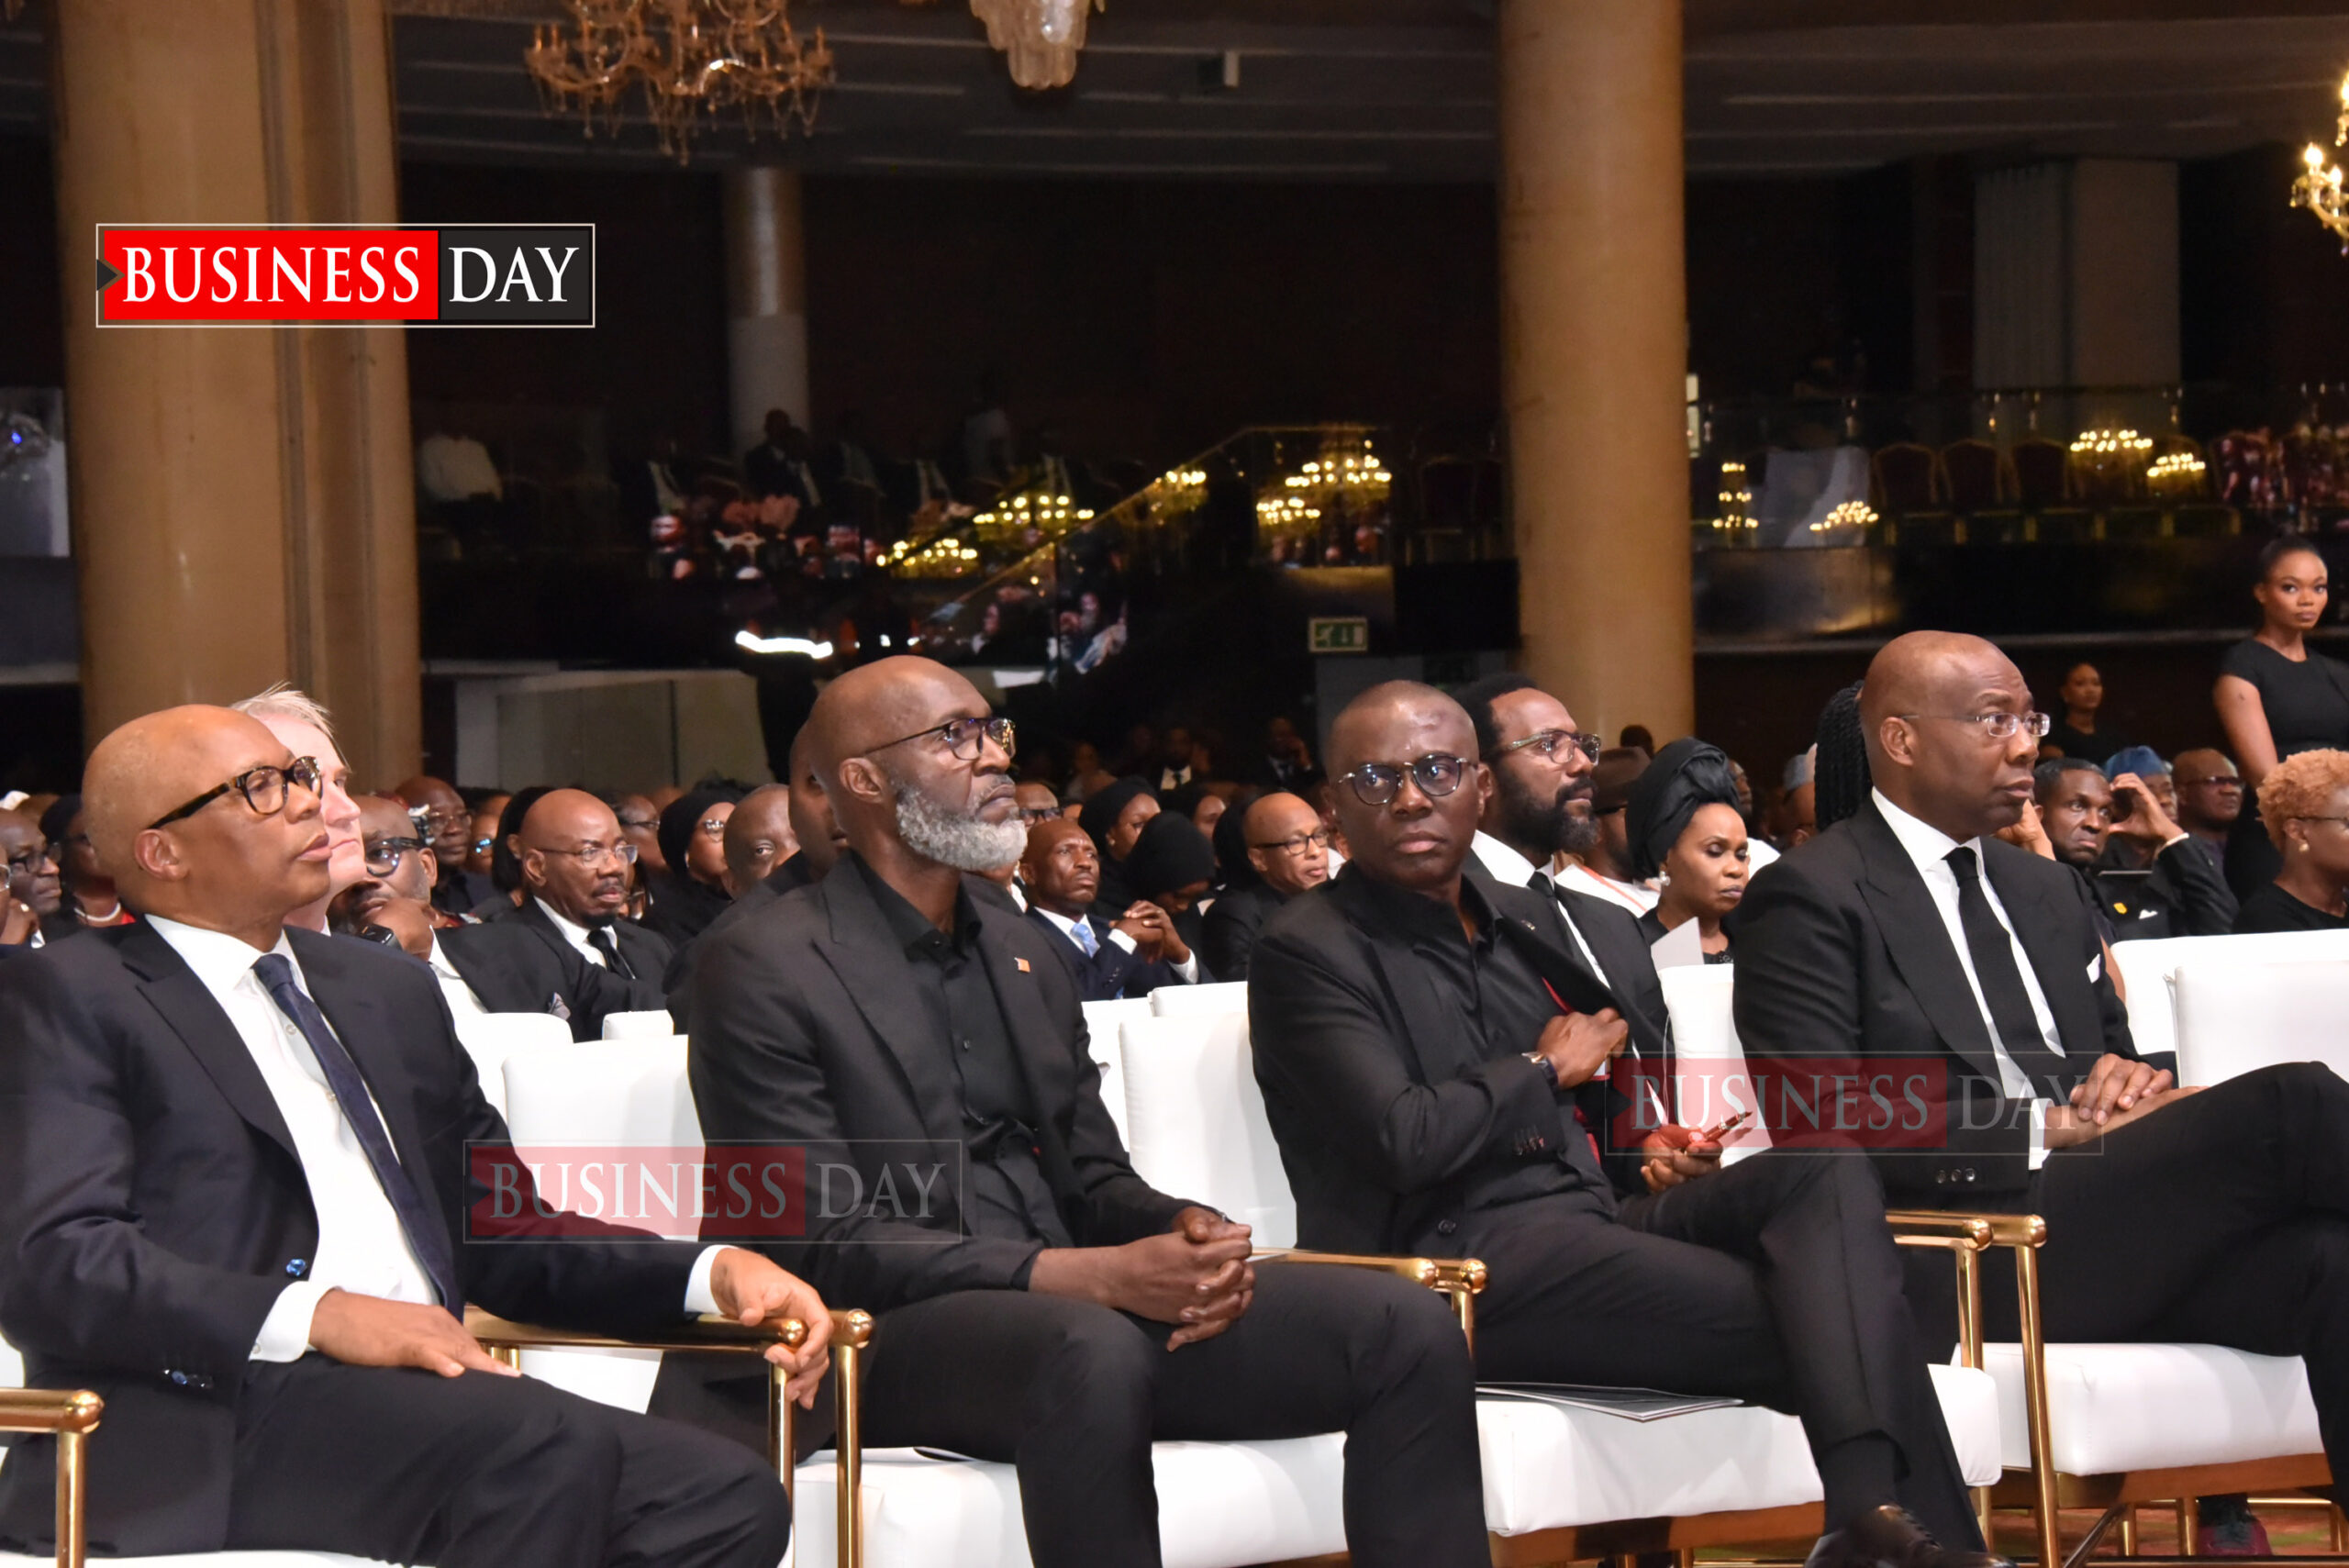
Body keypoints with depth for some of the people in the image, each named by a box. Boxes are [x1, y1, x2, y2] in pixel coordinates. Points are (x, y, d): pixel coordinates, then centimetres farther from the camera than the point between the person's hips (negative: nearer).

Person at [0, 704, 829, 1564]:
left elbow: (503, 1236, 28)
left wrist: (711, 1272, 10)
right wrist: (315, 1316, -21)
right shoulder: (70, 999, 4)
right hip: (203, 1421, -7)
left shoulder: (389, 990, 27)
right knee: (550, 1447, -32)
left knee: (725, 1497, -20)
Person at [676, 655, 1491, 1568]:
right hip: (897, 1333, -7)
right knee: (1093, 1349, -41)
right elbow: (823, 1245, -12)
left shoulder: (1025, 952, 20)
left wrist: (1184, 1232, -6)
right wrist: (1094, 1274, -21)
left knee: (1407, 1328, -13)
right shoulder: (763, 970, -4)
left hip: (1090, 1312, 7)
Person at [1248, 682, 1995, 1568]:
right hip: (1458, 1259, -8)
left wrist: (1651, 1145, 10)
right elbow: (1401, 1143, -17)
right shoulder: (1304, 955, -3)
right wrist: (1545, 1071, -1)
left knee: (1825, 1173, -21)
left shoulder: (1518, 919, 22)